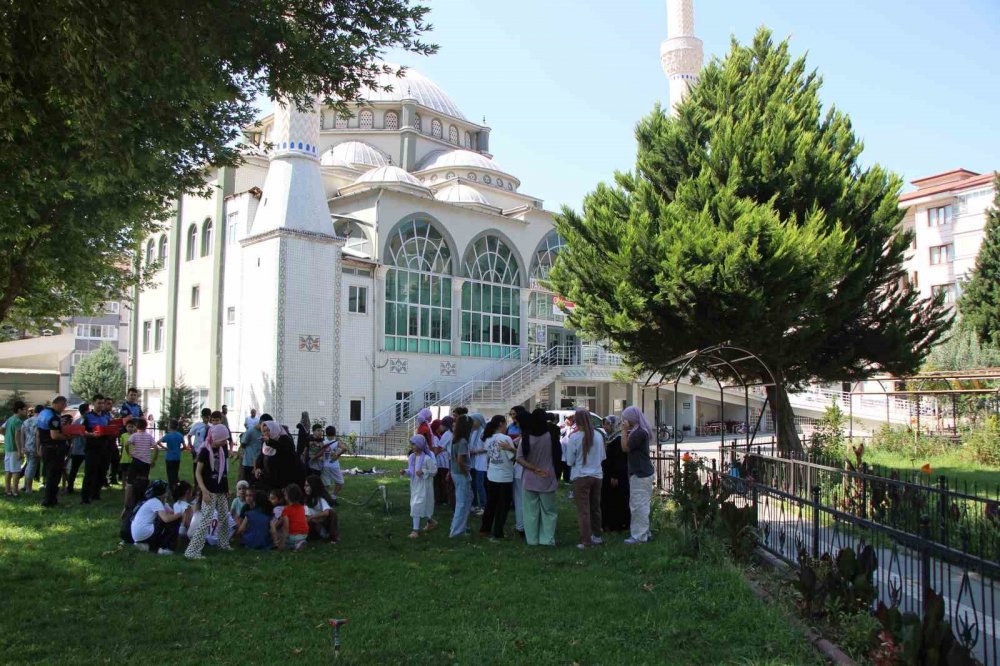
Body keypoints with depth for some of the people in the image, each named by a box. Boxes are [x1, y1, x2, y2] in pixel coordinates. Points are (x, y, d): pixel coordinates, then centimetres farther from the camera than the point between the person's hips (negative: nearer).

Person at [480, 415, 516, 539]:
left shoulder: (488, 439, 3)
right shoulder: (506, 438, -16)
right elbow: (513, 457, -16)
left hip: (491, 476, 6)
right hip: (505, 477, -6)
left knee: (490, 504, 18)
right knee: (503, 506, 6)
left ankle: (484, 529, 23)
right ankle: (498, 533, 10)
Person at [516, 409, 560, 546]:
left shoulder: (526, 437, -9)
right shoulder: (551, 436, -10)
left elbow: (519, 459, -12)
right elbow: (558, 456, -1)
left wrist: (535, 469, -12)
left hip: (529, 480, 1)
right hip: (548, 480, 0)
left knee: (531, 511, 9)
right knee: (548, 511, 11)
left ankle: (532, 539, 14)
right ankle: (547, 539, 10)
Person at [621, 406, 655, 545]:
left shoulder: (639, 432, -20)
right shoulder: (639, 431, 13)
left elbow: (625, 447, -17)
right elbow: (630, 447, 15)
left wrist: (625, 431, -13)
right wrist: (628, 431, 7)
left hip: (641, 474, -11)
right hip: (641, 472, 11)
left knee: (639, 505, -5)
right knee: (641, 504, 17)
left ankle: (640, 536, -1)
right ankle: (644, 531, 26)